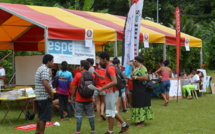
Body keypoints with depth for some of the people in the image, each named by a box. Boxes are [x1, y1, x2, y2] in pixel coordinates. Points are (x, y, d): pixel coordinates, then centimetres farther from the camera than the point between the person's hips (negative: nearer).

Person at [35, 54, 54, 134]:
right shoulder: (45, 70, -18)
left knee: (40, 116, 18)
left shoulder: (41, 68, 16)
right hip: (45, 97, -10)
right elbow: (46, 84, -29)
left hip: (40, 97, 10)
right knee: (44, 117, -5)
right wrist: (51, 94, -19)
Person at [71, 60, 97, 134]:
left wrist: (72, 96, 6)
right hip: (89, 99, 3)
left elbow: (74, 86, -6)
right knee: (90, 115, 10)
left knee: (79, 115, 2)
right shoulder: (92, 75, -1)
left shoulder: (78, 74, -11)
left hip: (79, 99, -3)